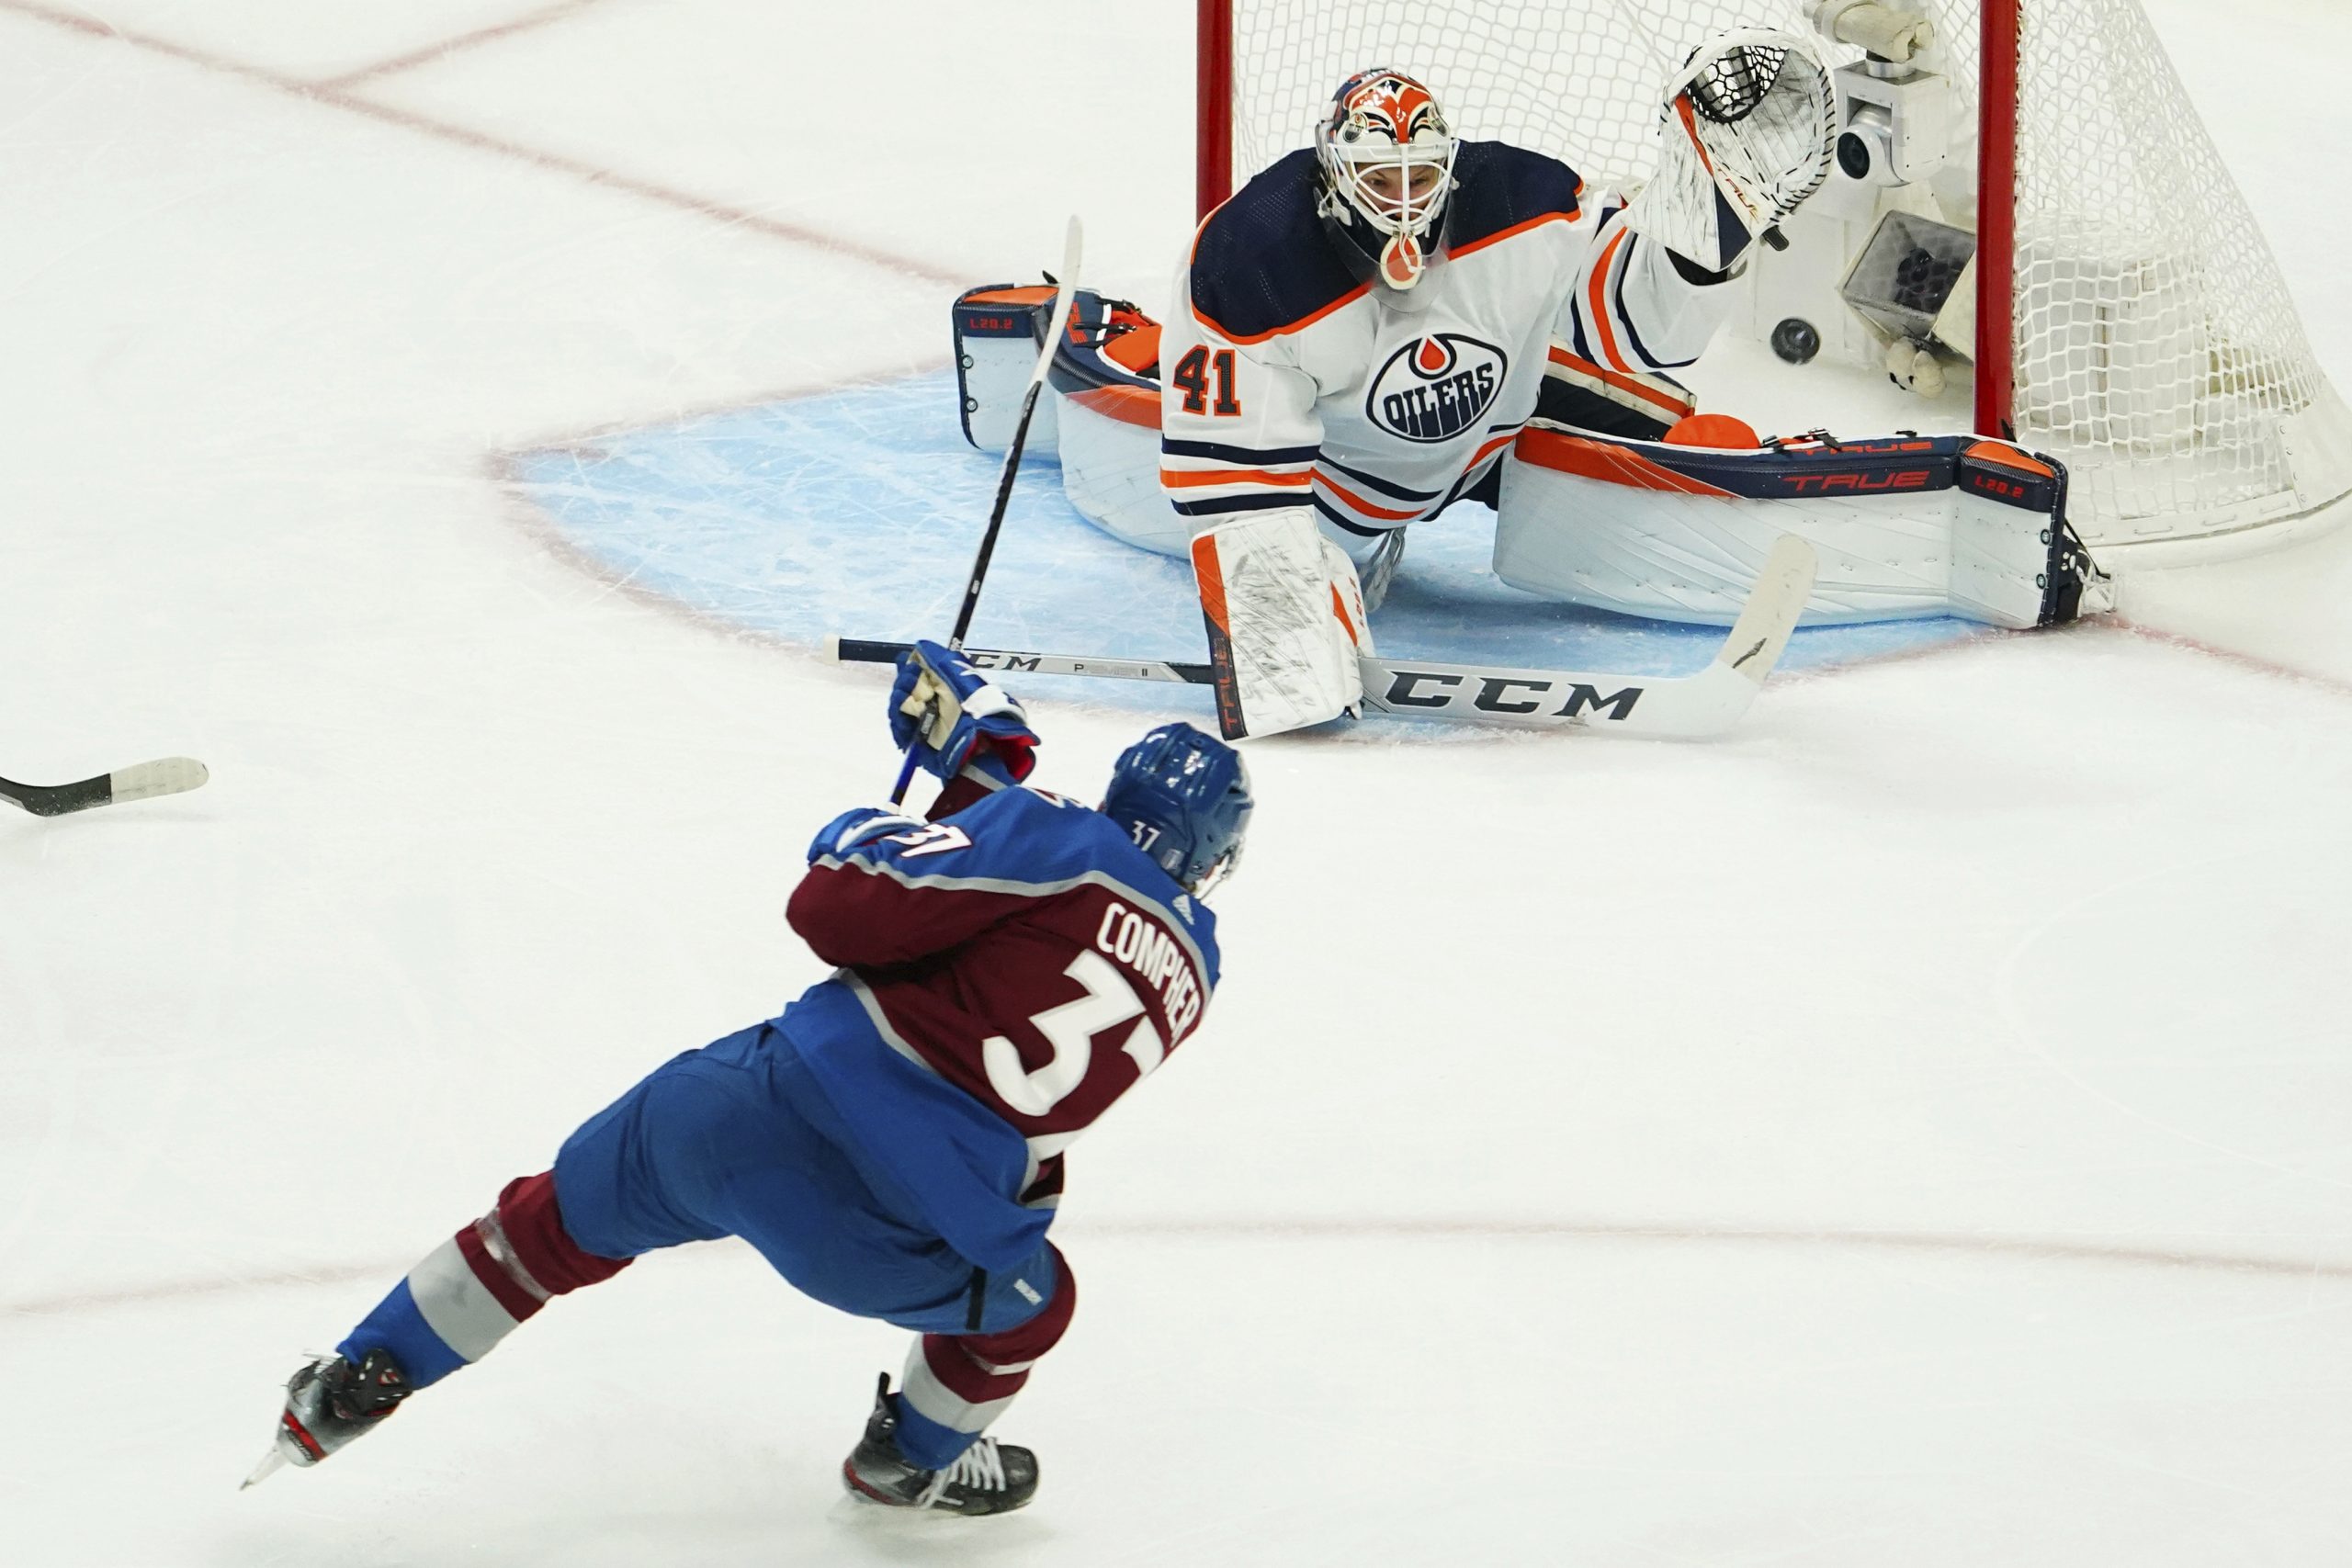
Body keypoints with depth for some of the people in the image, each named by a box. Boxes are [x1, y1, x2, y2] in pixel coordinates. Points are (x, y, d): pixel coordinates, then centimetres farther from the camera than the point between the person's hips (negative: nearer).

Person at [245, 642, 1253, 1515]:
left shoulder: (1055, 840, 0)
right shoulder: (1194, 974, 12)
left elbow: (839, 912, -8)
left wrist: (860, 835, 14)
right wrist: (981, 775, 25)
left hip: (778, 1109, 0)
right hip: (899, 1244, 0)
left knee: (558, 1222, 26)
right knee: (1027, 1302, 35)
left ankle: (352, 1385, 33)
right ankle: (914, 1460, 54)